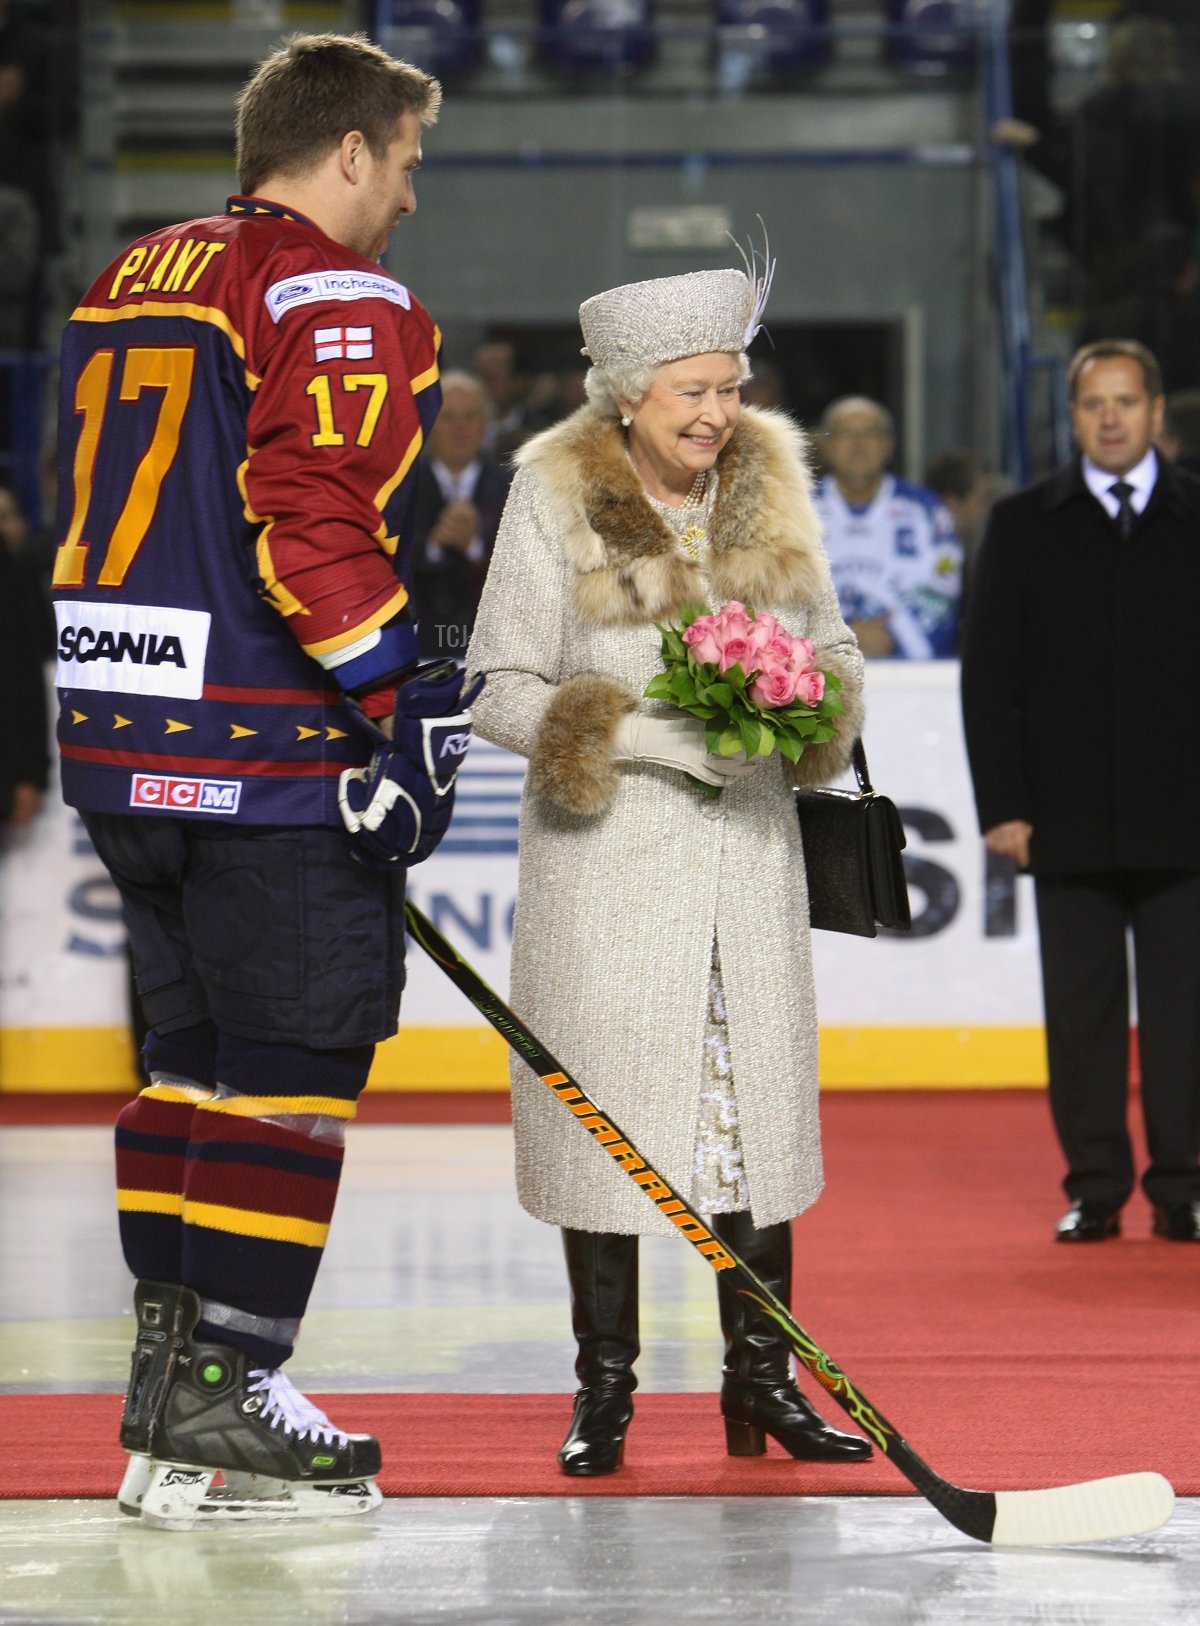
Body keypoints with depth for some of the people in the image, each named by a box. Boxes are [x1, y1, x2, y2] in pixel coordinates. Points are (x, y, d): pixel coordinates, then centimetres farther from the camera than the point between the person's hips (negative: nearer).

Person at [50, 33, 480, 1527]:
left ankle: (168, 1373, 21)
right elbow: (312, 520, -22)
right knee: (292, 1060, -3)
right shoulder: (340, 300, -10)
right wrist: (405, 705, -18)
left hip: (121, 733, 9)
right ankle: (217, 1407, -4)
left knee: (199, 1044, 17)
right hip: (271, 756, -9)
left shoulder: (130, 283, 18)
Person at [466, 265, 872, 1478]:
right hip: (605, 851, -4)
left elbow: (827, 641, 16)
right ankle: (603, 1388, 9)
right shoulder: (557, 498, -7)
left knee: (759, 1095, 4)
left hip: (747, 844, 4)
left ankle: (760, 1379, 12)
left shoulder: (768, 485, 5)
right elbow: (503, 693, -9)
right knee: (605, 1102, -2)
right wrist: (665, 739, -19)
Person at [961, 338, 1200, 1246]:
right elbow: (990, 673, 6)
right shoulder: (1025, 525, 8)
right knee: (1082, 1009, 3)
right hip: (1068, 820, 1)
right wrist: (1002, 804, -2)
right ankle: (1095, 1188, 9)